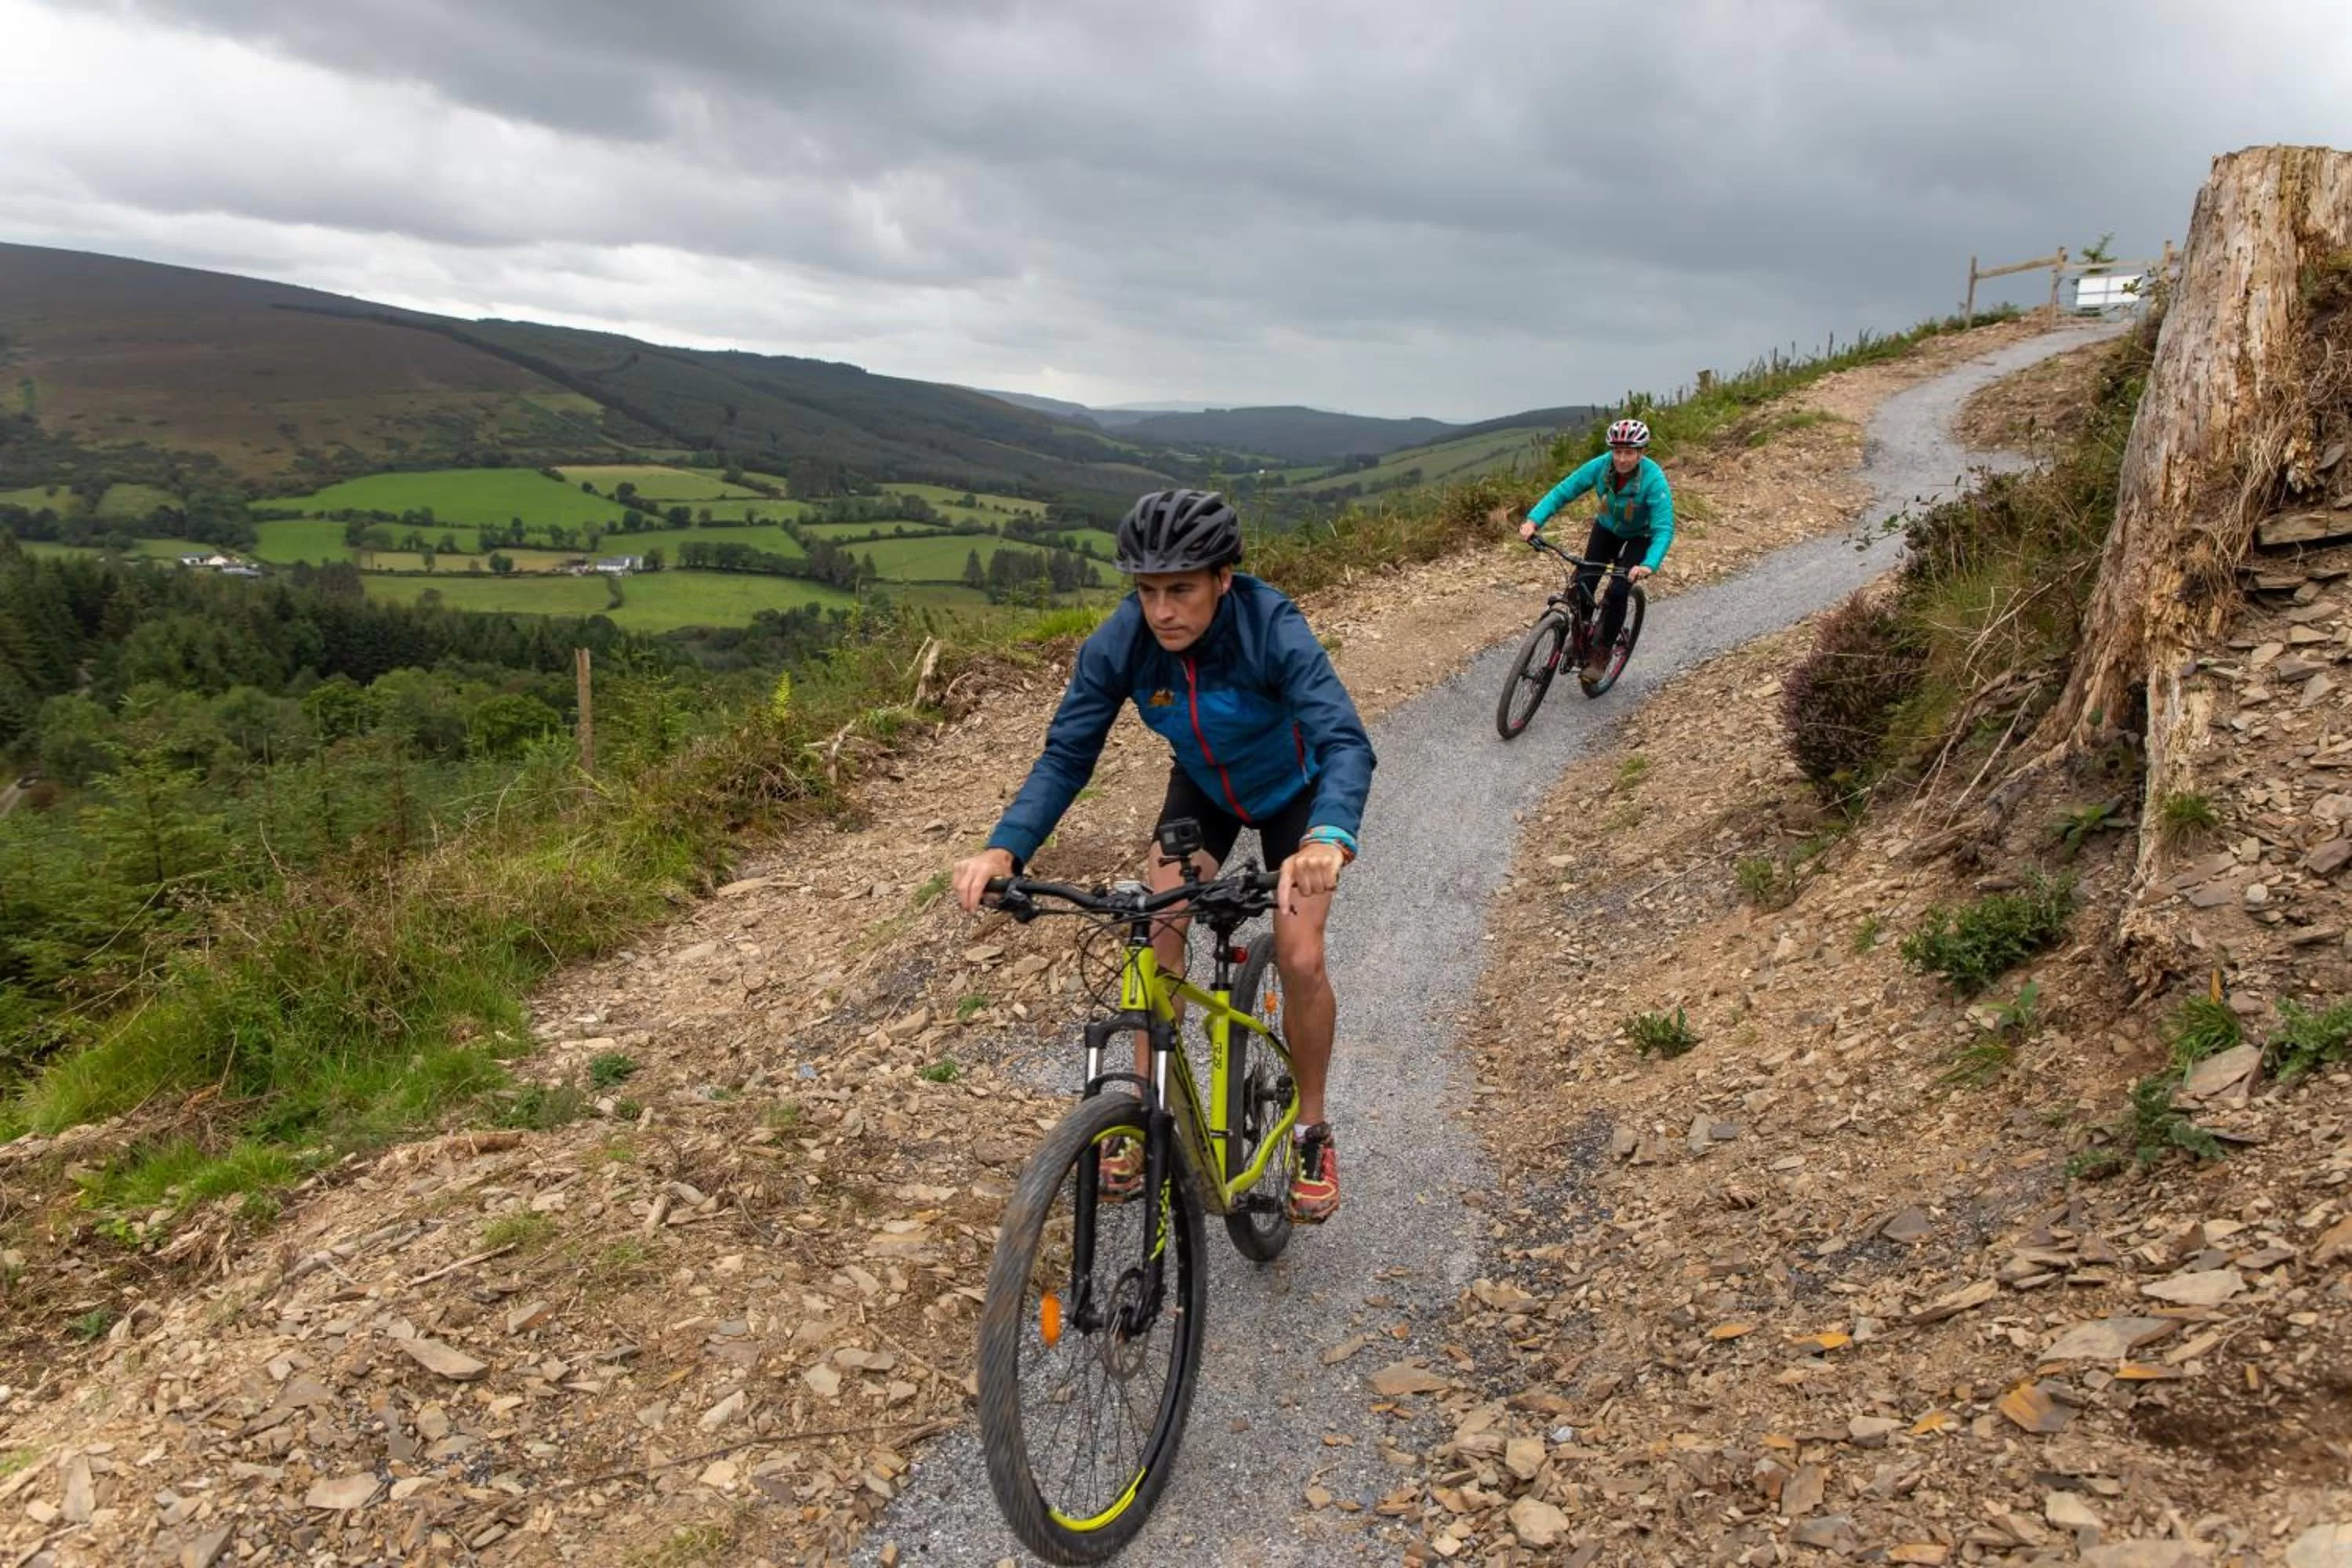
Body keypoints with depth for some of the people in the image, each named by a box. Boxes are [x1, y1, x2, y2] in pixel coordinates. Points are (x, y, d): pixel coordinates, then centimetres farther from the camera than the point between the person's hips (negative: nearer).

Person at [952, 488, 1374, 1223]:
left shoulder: (1272, 630, -39)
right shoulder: (1118, 643, -28)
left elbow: (1345, 741, -50)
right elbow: (1066, 754, -27)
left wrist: (1328, 838, -71)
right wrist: (1004, 847, -45)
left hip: (1292, 791, -3)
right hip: (1202, 788, 3)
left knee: (1300, 961, -12)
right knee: (1159, 934, -13)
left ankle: (1313, 1132, 12)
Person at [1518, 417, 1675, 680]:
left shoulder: (1654, 479, -34)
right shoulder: (1600, 466, -25)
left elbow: (1664, 529, -38)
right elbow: (1562, 492, -24)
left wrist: (1648, 565, -55)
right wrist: (1533, 520, -39)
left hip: (1639, 537, -3)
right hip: (1607, 530, 3)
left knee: (1617, 591, -19)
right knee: (1582, 585, -11)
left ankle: (1602, 653, 1)